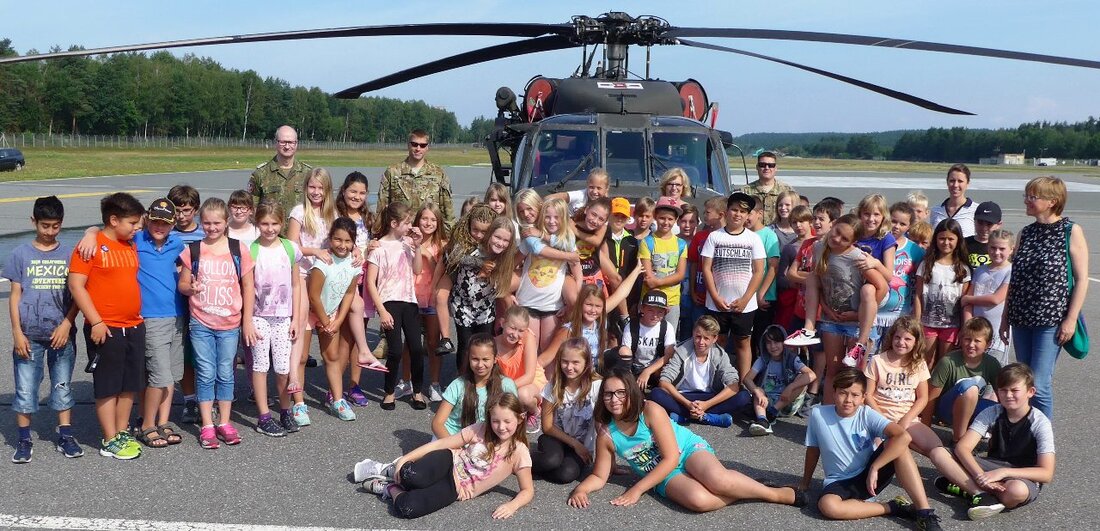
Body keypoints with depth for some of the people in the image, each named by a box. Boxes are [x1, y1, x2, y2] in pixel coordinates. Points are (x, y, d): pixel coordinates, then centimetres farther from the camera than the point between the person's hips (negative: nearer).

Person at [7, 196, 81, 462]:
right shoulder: (21, 254, 2)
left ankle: (65, 436, 19)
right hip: (29, 335, -1)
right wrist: (17, 333, -4)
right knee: (25, 389, 4)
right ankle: (24, 440, 16)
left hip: (61, 334, 1)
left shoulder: (69, 255, 3)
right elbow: (15, 295, 2)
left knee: (63, 387, 9)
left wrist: (66, 324, -9)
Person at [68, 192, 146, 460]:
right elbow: (76, 285, -13)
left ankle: (122, 432, 24)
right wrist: (96, 322, -16)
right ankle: (110, 441, 10)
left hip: (134, 327, 7)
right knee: (108, 386, 2)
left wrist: (139, 317, 15)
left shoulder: (131, 246, 12)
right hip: (105, 329, -7)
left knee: (130, 384, 11)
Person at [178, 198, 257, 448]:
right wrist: (191, 288, -18)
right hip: (201, 323, 0)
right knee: (205, 374, 4)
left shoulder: (238, 249, -1)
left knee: (225, 374, 8)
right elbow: (182, 284, 6)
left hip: (230, 324, 0)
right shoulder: (192, 250, 1)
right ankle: (207, 426, 13)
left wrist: (247, 321, 0)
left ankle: (224, 423, 19)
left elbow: (248, 287, 3)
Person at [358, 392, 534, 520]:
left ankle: (390, 489, 3)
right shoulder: (479, 430, -5)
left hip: (456, 489, -1)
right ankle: (391, 471, 0)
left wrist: (512, 505, -26)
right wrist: (404, 459, -8)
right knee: (412, 476, -36)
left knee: (407, 508, -30)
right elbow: (440, 443, -3)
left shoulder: (519, 452, -10)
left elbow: (527, 490, -4)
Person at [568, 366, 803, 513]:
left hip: (689, 450, -2)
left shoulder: (651, 410, -20)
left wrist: (637, 490, -21)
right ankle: (743, 493, -9)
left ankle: (777, 493, -13)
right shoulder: (606, 434, -9)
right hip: (664, 477, 2)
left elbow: (671, 458, -19)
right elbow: (599, 477, 3)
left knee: (717, 479, -36)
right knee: (698, 499, -34)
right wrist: (579, 489, -20)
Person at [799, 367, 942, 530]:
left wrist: (874, 468, -29)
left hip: (870, 476, 0)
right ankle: (893, 508, -17)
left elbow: (904, 437, -29)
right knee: (827, 505, -36)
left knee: (897, 444, -26)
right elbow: (813, 450, 5)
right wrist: (805, 483, 15)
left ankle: (924, 512, -24)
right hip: (840, 482, 0)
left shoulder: (867, 415, -14)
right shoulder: (817, 414, -11)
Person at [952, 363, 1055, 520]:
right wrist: (981, 476, -36)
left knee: (1016, 491, -41)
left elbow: (1046, 473, -21)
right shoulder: (992, 413, -8)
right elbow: (962, 447, -19)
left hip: (1025, 477, -3)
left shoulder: (1040, 423, -15)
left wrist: (1003, 472, -31)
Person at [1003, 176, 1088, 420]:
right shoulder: (1025, 234, 10)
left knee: (1039, 385, -9)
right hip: (1021, 319, 6)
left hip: (1051, 321, -5)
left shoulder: (1071, 231, -5)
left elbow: (1081, 279, -6)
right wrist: (1005, 317, 14)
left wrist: (1071, 319, -11)